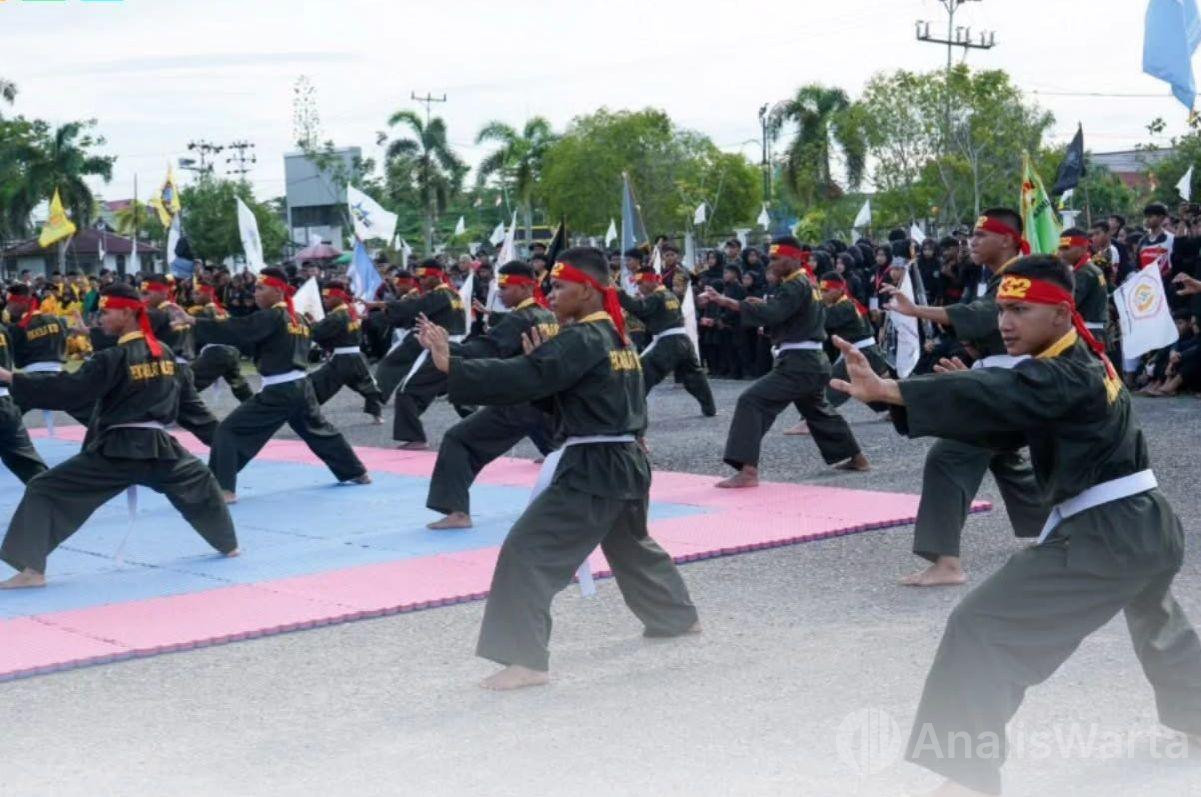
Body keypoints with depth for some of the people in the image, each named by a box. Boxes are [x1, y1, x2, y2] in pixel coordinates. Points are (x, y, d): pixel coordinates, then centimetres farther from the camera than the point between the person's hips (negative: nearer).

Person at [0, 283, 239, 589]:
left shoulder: (113, 359, -12)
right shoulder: (166, 354, 7)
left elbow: (68, 391, -17)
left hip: (115, 451, -6)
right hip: (159, 447, 6)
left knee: (44, 491, -2)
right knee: (201, 481, 34)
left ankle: (31, 569, -11)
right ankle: (229, 544, 44)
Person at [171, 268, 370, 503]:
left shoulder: (270, 317, -12)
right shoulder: (298, 319, 14)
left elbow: (234, 331, -22)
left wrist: (194, 321, -26)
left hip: (278, 392, -9)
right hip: (301, 387, 9)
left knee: (229, 432, -7)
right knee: (320, 430, 29)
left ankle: (223, 489, -14)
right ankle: (357, 472, 41)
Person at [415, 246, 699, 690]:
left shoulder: (581, 340, -15)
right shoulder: (617, 337, 13)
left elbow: (523, 379, -28)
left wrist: (451, 367, -34)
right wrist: (544, 361, 3)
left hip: (591, 470, -10)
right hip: (628, 463, 10)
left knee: (528, 553, -12)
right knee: (632, 545, 33)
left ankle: (526, 660, -15)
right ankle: (678, 617, 51)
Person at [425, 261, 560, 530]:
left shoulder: (517, 319, -12)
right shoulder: (550, 318, 11)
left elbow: (485, 350, -27)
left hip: (516, 402, -8)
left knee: (458, 441, -5)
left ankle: (457, 511, -15)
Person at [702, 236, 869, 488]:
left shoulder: (796, 287, -14)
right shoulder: (807, 284, 17)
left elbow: (771, 314, -29)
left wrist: (727, 302, -34)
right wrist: (765, 305, 2)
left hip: (797, 364, -10)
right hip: (814, 362, 10)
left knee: (752, 402, -17)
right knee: (818, 410, 30)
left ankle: (748, 471, -25)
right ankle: (856, 458, 43)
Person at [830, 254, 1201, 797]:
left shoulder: (1064, 376, -18)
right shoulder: (1082, 364, 12)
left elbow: (992, 397, -35)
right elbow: (1010, 425, 15)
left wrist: (883, 390, -46)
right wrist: (973, 393, -5)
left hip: (1103, 535, -11)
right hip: (1151, 526, 11)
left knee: (984, 629, -15)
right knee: (1156, 618, 40)